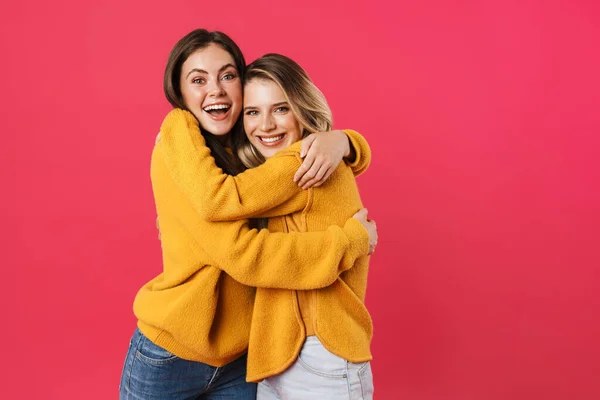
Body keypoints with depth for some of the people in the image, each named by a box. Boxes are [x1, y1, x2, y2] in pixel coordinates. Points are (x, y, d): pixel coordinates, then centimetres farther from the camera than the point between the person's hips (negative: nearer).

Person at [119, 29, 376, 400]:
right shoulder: (176, 152, -18)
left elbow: (358, 154, 6)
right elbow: (241, 253, -27)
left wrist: (338, 141, -18)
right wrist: (352, 240, -20)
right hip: (169, 359, -4)